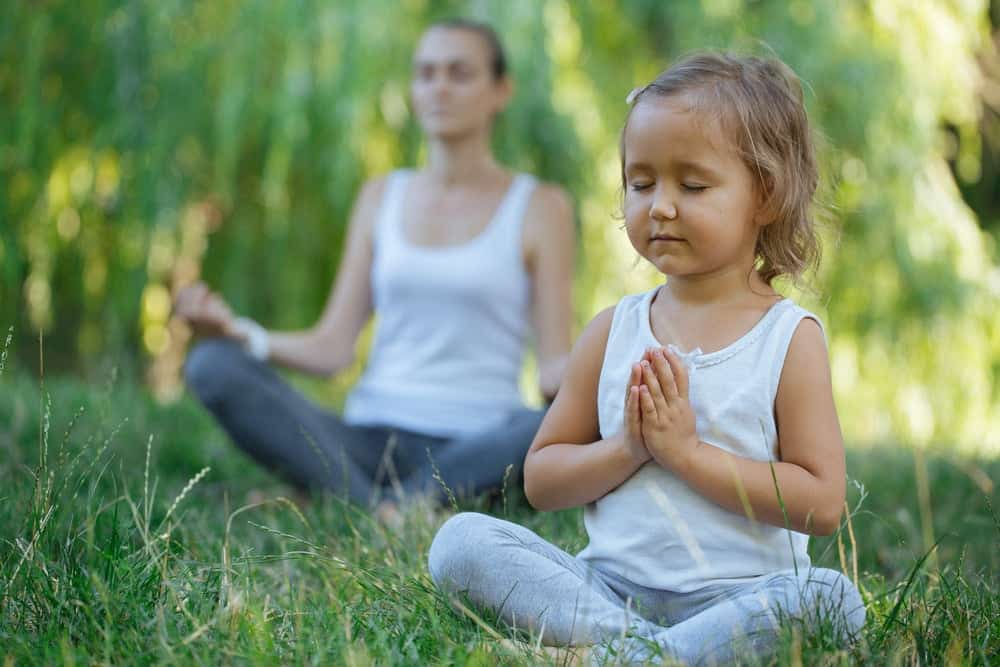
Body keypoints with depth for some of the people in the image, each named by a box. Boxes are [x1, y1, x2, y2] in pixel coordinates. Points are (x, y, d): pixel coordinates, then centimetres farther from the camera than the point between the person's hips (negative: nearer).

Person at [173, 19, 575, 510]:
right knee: (213, 365, -19)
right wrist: (239, 333, -11)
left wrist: (571, 374, -24)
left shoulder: (539, 207, 7)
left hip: (477, 448, -2)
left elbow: (553, 365, 0)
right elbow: (333, 348, 7)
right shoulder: (381, 198, 15)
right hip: (370, 440, 3)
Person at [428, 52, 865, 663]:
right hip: (608, 582, 3)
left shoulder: (791, 338, 0)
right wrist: (626, 450, -10)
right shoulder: (614, 331, 9)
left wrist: (689, 453, -13)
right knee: (461, 540, -16)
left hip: (736, 593, -3)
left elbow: (822, 505, -8)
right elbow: (540, 481, 9)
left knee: (830, 600, -32)